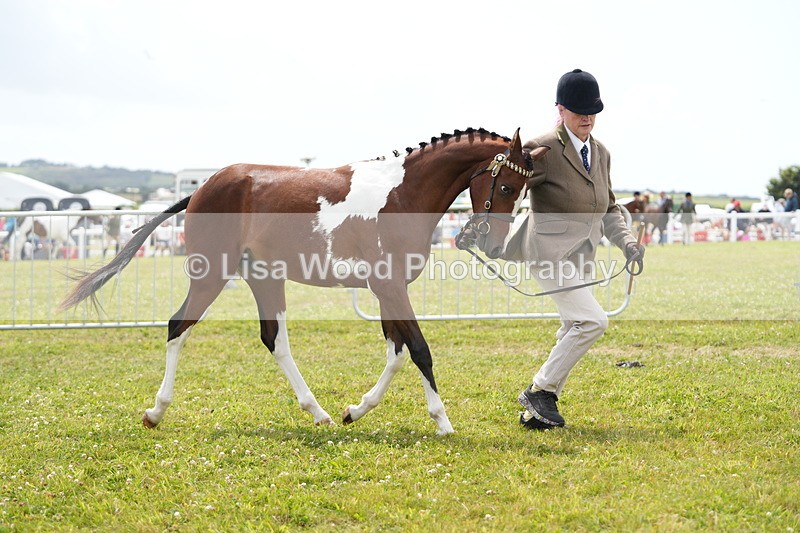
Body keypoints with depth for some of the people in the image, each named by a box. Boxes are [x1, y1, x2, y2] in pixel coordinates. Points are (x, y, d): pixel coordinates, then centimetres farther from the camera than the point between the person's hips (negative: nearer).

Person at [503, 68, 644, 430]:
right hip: (550, 253, -9)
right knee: (592, 321, -18)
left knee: (574, 331, 10)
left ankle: (536, 410, 19)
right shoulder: (542, 150, -11)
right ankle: (539, 390, -5)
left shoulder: (601, 154, 12)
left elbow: (608, 210, 19)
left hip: (582, 257, 9)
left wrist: (627, 242, 4)